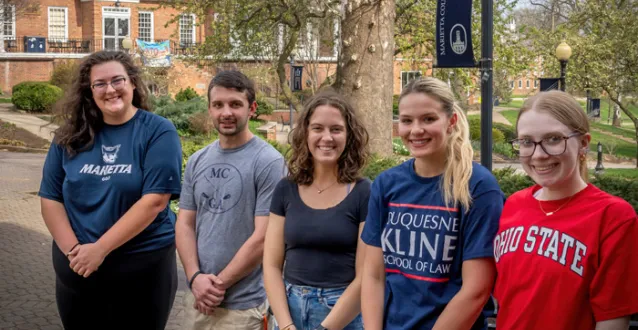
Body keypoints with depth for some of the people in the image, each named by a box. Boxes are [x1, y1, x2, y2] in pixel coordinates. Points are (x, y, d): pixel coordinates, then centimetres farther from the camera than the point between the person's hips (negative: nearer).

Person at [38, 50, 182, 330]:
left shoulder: (158, 131, -9)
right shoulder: (71, 136, 3)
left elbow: (154, 200, -16)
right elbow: (50, 198, 5)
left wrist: (100, 248, -18)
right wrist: (73, 250, -10)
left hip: (142, 267, -3)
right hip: (77, 270, 4)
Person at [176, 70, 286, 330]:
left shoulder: (268, 162, -11)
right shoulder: (197, 161, 7)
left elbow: (263, 237, -15)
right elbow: (185, 224, 7)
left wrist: (219, 284, -11)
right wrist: (195, 277, -8)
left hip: (243, 305, -5)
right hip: (198, 299, 5)